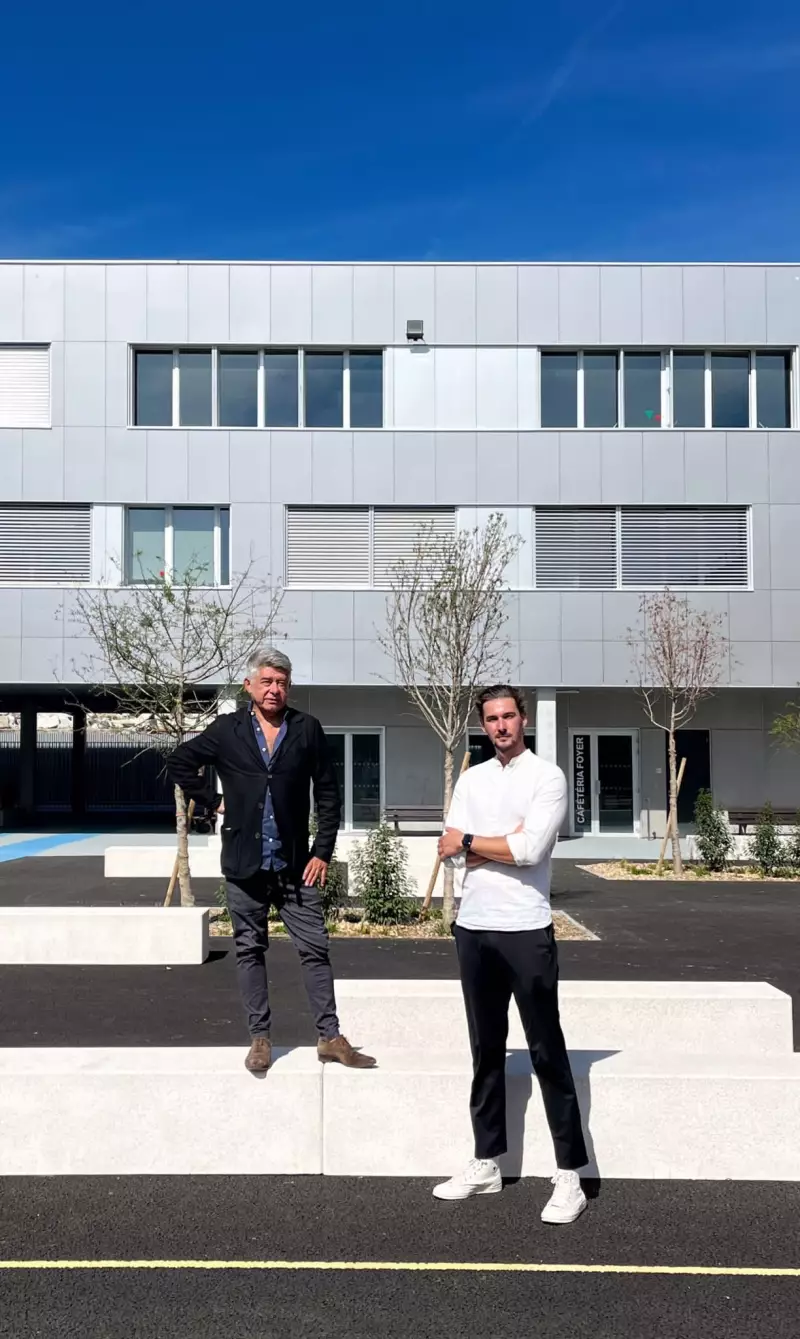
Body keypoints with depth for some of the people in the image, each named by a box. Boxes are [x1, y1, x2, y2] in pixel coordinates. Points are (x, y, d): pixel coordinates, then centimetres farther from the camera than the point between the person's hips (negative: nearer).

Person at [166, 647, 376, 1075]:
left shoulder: (306, 729, 0)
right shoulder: (226, 730, 0)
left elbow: (328, 794, 2)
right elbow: (179, 762, 11)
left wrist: (322, 851, -3)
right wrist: (212, 800, 2)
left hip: (294, 863, 0)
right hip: (245, 863, 1)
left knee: (314, 948, 2)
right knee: (250, 950, 9)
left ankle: (330, 1036, 11)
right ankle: (260, 1038, 20)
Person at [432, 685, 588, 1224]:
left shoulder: (547, 776, -6)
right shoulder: (471, 778, 11)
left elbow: (530, 850, -18)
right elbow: (451, 850, 1)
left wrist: (471, 841, -6)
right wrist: (507, 842, -11)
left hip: (526, 930, -6)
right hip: (474, 927, 6)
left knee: (547, 1052, 1)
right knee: (486, 1051, 15)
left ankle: (570, 1176, 9)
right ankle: (487, 1164, 27)